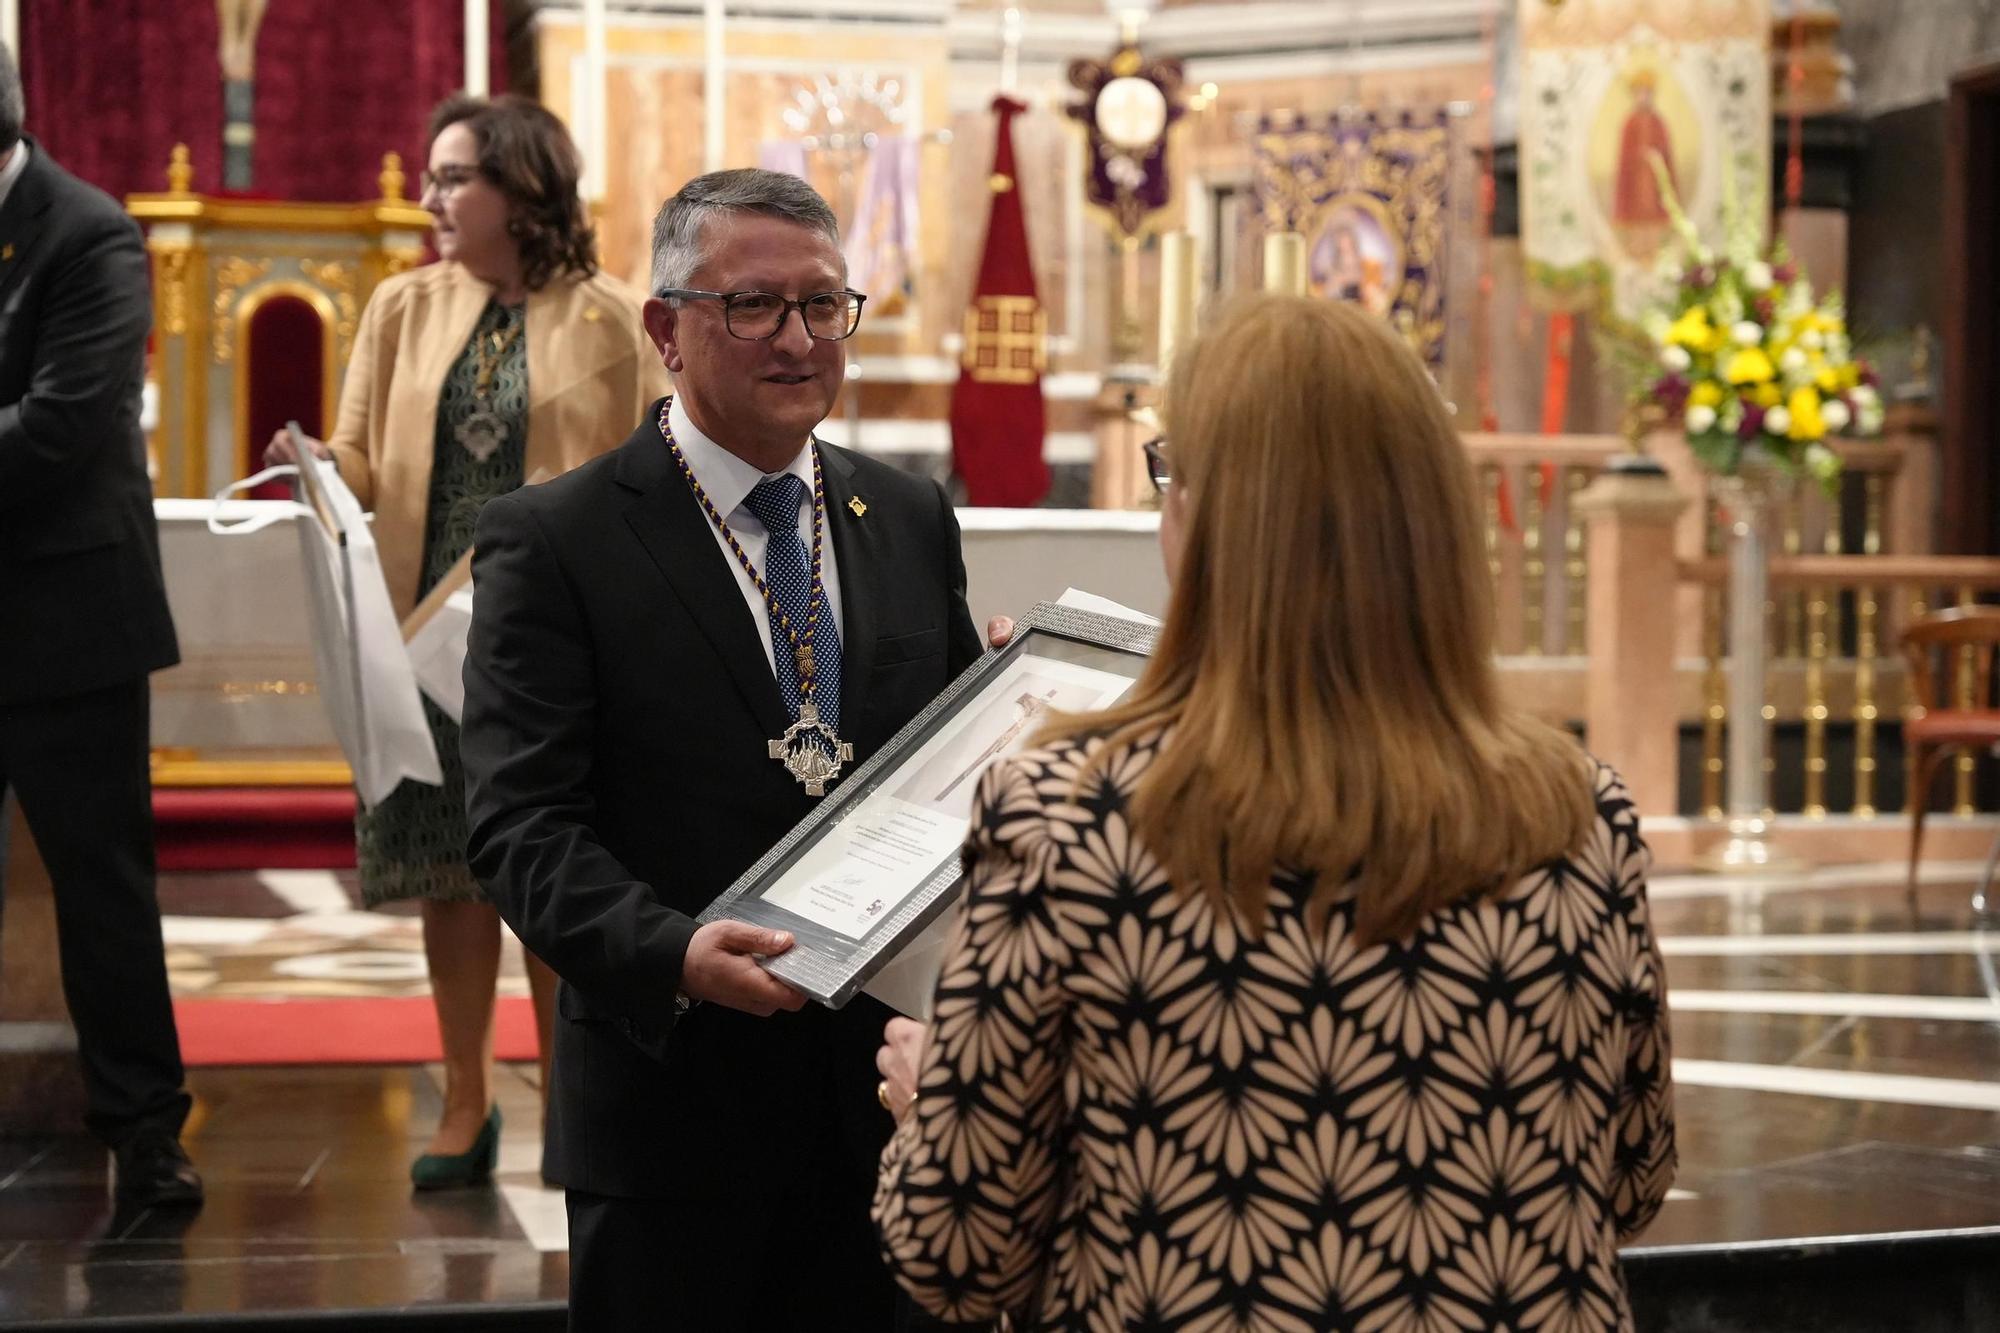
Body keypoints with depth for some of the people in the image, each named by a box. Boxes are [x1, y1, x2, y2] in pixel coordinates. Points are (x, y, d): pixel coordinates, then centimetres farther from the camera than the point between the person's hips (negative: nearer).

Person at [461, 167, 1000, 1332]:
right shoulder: (553, 542, -7)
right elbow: (522, 822, -13)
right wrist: (670, 954, -29)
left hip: (881, 1086, 4)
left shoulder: (912, 519, 9)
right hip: (678, 1095, -4)